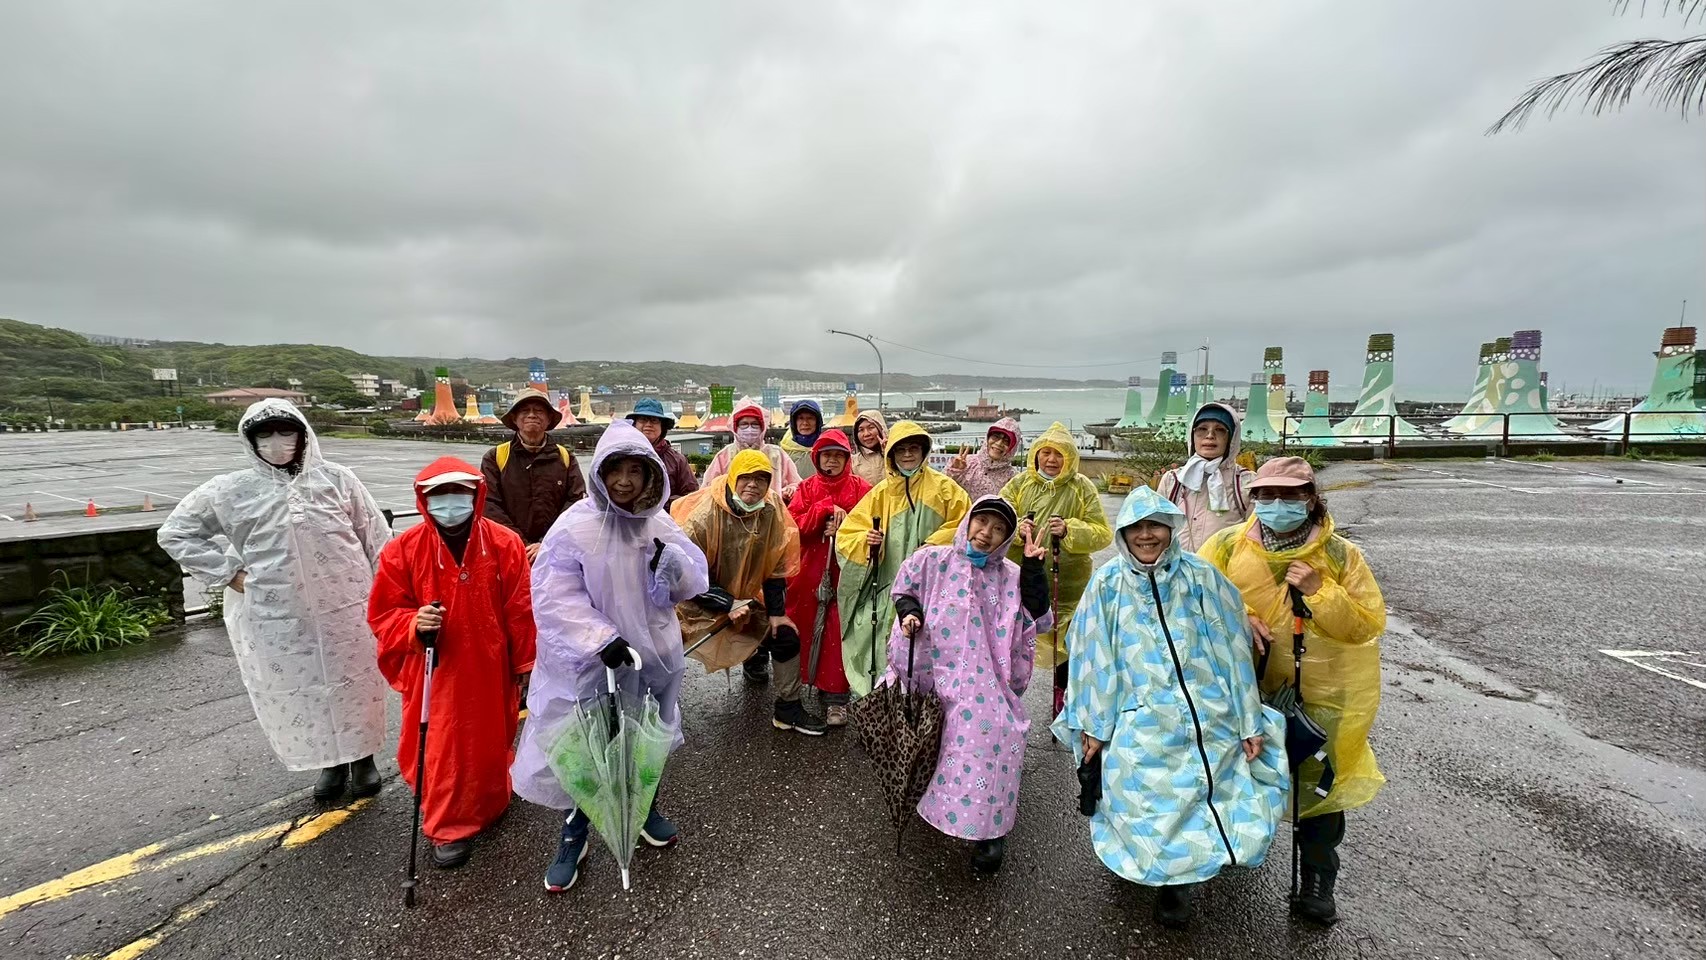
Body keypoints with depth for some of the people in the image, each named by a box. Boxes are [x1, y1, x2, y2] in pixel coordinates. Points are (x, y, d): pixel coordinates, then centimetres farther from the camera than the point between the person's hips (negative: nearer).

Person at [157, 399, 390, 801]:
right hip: (277, 619, 1)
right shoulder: (232, 490, 1)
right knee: (296, 691, 11)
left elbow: (376, 536, 3)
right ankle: (330, 761, 31)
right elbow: (176, 531, 10)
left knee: (356, 683, 10)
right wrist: (228, 572, -1)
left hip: (345, 610, -1)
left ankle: (362, 756, 30)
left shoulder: (336, 479, -1)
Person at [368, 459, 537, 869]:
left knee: (491, 739, 19)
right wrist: (414, 623, -24)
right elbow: (384, 613, -1)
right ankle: (449, 827, 29)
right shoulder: (404, 550, -10)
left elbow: (520, 611, -6)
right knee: (441, 747, 8)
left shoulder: (505, 544, -11)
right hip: (435, 671, 0)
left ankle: (490, 802, 46)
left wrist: (525, 665, -1)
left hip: (489, 668, 1)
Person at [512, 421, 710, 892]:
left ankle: (646, 808, 49)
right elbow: (556, 597, -18)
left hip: (655, 655, 4)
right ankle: (573, 835, 35)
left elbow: (694, 583, 0)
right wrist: (602, 639, -28)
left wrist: (674, 562, -22)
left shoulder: (661, 526, -3)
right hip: (593, 663, -4)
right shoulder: (575, 527, -16)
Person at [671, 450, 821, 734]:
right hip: (698, 601, -4)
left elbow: (775, 565, -3)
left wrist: (777, 611, -4)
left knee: (786, 636, -2)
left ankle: (788, 711, 13)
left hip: (742, 596, 4)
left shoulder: (773, 510, -13)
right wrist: (727, 605, -21)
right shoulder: (703, 514, -25)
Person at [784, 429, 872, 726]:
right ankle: (815, 682, 25)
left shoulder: (860, 488, 2)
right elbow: (794, 524, -4)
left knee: (838, 632, -4)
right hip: (810, 569, 3)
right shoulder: (807, 489, 8)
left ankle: (836, 697, 5)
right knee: (808, 628, 7)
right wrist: (826, 510, -13)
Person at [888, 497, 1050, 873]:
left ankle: (989, 831, -7)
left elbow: (1038, 618, -4)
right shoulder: (932, 560, 6)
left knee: (988, 729, -23)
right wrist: (909, 611, -5)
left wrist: (1032, 566, -9)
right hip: (933, 670, 1)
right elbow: (904, 591, 17)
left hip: (984, 681, -1)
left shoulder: (1011, 577, 9)